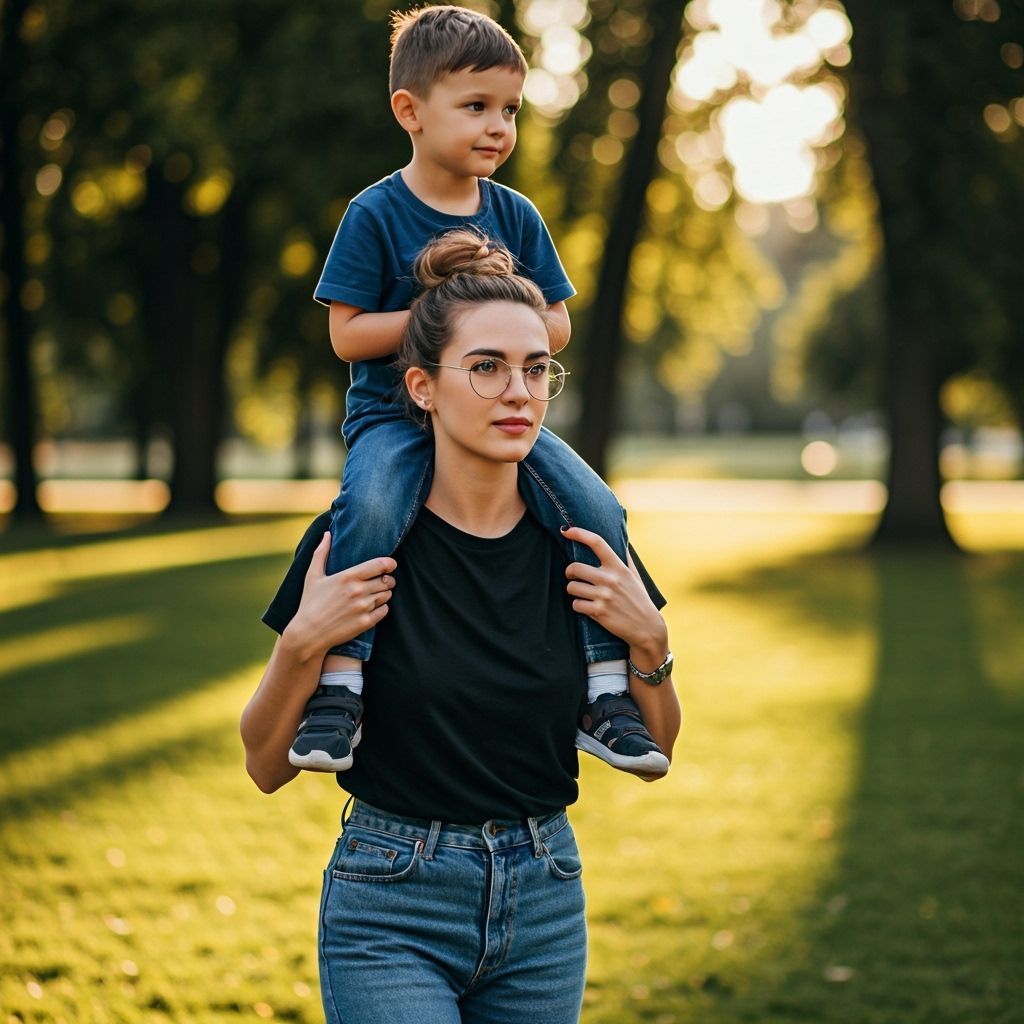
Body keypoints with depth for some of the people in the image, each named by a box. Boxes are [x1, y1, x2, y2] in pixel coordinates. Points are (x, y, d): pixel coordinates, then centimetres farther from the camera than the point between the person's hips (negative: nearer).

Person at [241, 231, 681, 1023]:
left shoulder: (581, 545, 0)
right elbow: (267, 767, -4)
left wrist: (649, 644, -9)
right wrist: (302, 647, -20)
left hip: (545, 901, 4)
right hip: (394, 907, -4)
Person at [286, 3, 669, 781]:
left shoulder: (516, 216, 7)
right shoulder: (377, 215, -5)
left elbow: (557, 324, 9)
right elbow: (347, 335, -7)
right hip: (395, 414, -4)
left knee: (596, 511, -17)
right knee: (371, 507, -36)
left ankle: (607, 693, -7)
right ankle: (339, 689, -26)